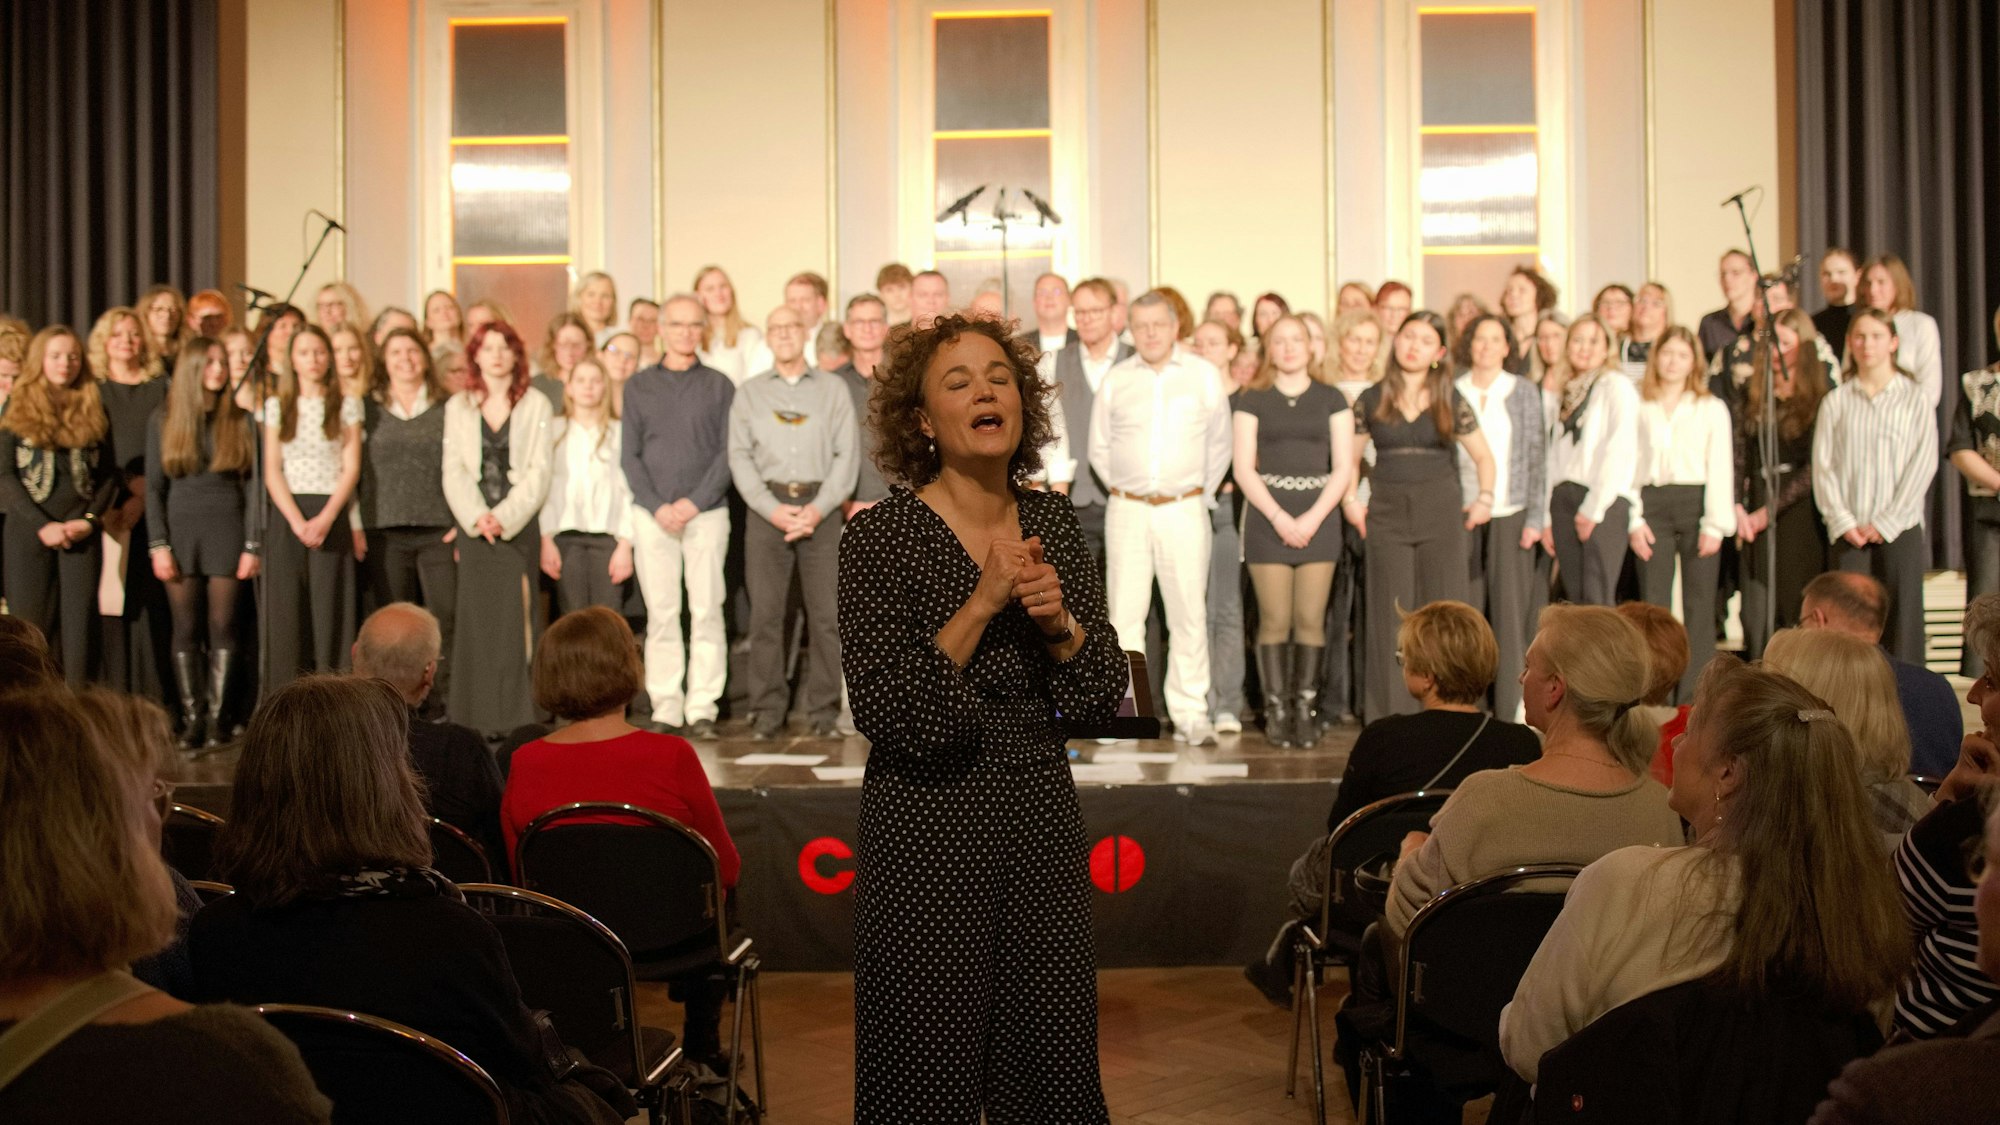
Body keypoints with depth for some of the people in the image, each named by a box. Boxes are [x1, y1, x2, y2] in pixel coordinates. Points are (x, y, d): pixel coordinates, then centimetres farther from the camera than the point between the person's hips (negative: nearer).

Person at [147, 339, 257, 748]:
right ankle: (191, 719, 4)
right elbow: (154, 487, 5)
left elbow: (252, 485, 5)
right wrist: (157, 545, -3)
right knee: (186, 630, 1)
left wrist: (253, 545, -3)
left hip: (227, 530, 0)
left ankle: (216, 718, 2)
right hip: (180, 530, 0)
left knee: (222, 627, -1)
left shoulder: (241, 421, 7)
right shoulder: (163, 420, 8)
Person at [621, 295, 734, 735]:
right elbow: (630, 455, 7)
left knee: (706, 610, -3)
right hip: (652, 515, 1)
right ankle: (666, 708, 5)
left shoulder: (719, 386, 7)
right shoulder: (638, 386, 11)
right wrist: (657, 506, -6)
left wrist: (695, 502, -10)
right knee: (661, 614, 1)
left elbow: (728, 452, 1)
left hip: (707, 513, -1)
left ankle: (702, 705, 2)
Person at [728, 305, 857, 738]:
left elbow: (846, 454, 4)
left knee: (825, 612, -3)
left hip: (821, 508, -1)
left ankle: (823, 710, 3)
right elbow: (740, 457, 5)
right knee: (765, 612, -3)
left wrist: (818, 508, -8)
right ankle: (768, 710, 2)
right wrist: (773, 509, -8)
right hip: (768, 506, 1)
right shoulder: (749, 393, 14)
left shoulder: (834, 388, 12)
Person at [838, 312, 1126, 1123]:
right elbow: (882, 711, -17)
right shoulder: (880, 536, -10)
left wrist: (1057, 618, -12)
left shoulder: (1052, 521, 5)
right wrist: (983, 604, -21)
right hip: (927, 825, -4)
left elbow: (1103, 695, 6)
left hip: (1042, 820, 5)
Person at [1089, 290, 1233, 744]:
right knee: (1124, 613, -1)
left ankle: (1190, 715, 7)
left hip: (1184, 510, -1)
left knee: (1189, 614, 0)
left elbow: (1219, 444, 11)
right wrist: (1121, 492, 12)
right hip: (1127, 511, 1)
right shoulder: (1115, 379, 7)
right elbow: (1098, 446, 15)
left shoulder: (1204, 375, 5)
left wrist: (1199, 495, 11)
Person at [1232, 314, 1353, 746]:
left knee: (1311, 620, -2)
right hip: (1267, 516, -1)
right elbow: (1244, 469, 1)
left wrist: (1312, 518, -8)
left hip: (1318, 517, 1)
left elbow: (1343, 467, 4)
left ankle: (1304, 709, 6)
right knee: (1275, 620, -4)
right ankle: (1275, 710, 5)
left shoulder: (1331, 398, 9)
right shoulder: (1253, 399, 7)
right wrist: (1279, 517, -10)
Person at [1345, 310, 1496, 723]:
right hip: (1387, 515, 0)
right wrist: (1351, 500, 2)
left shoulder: (1450, 401, 5)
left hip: (1441, 515, 0)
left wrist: (1484, 499, 3)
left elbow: (1483, 456, 13)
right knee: (1391, 617, 0)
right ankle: (1390, 716, 4)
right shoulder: (1371, 400, 5)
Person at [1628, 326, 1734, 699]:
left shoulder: (1712, 409, 8)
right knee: (1653, 604, 0)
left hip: (1697, 505, -1)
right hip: (1652, 505, 1)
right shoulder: (1639, 406, 11)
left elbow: (1721, 468, 3)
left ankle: (1695, 699, 2)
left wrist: (1716, 524, -7)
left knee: (1699, 605, -1)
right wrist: (1634, 520, -1)